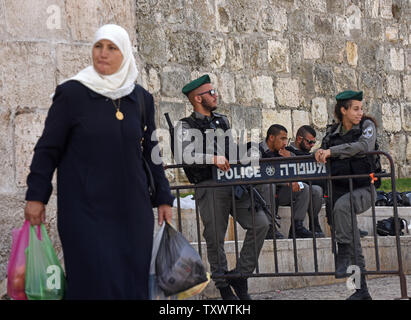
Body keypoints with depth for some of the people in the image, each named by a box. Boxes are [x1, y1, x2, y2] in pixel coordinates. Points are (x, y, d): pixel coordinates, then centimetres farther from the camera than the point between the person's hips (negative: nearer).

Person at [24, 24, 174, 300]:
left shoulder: (141, 99, 9)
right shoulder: (72, 93, -2)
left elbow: (150, 152, 15)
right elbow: (48, 148, 1)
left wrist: (163, 199, 13)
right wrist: (36, 196, -5)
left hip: (131, 209, 4)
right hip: (85, 208, -4)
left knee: (134, 279, 2)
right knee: (94, 279, -7)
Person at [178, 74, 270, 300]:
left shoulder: (222, 121, 21)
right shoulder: (186, 126, 1)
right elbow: (181, 154, -15)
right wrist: (212, 159, -21)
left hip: (234, 183, 5)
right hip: (209, 187, -5)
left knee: (260, 223, -8)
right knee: (215, 239, -2)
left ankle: (240, 275, 1)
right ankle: (223, 285, 12)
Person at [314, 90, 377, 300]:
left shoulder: (367, 125, 0)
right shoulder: (332, 132, 10)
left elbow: (363, 146, -20)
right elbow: (323, 157, 17)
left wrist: (331, 151, -24)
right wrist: (321, 153, -6)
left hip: (364, 189, -4)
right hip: (340, 187, 4)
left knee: (341, 205, -37)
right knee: (353, 245, 3)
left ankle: (343, 256, -32)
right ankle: (361, 291, 10)